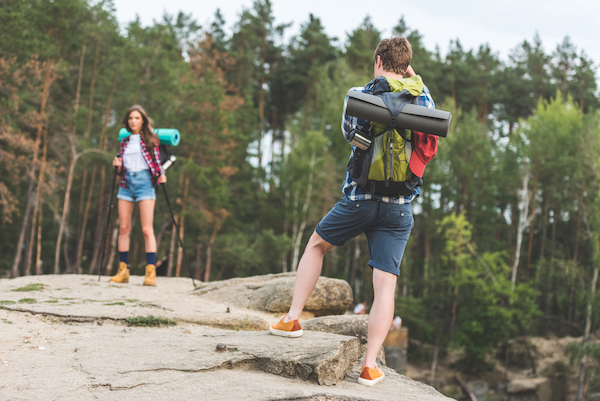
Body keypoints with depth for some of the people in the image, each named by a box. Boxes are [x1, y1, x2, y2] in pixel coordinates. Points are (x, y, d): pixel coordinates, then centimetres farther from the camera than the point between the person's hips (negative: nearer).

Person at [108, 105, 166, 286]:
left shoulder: (150, 139, 4)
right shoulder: (124, 141, 16)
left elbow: (156, 160, 6)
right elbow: (121, 168, 19)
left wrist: (160, 175, -11)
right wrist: (118, 165, -2)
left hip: (144, 181, -5)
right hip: (126, 183, 5)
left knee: (147, 229, -12)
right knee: (123, 228, 2)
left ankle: (151, 271, -14)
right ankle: (123, 270, 8)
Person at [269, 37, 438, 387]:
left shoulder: (359, 95, 0)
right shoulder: (422, 98, 6)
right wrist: (414, 80, 26)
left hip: (359, 197, -1)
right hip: (400, 205, 1)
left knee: (316, 245, 23)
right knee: (386, 284, 0)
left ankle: (293, 319, 21)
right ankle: (370, 365, -2)